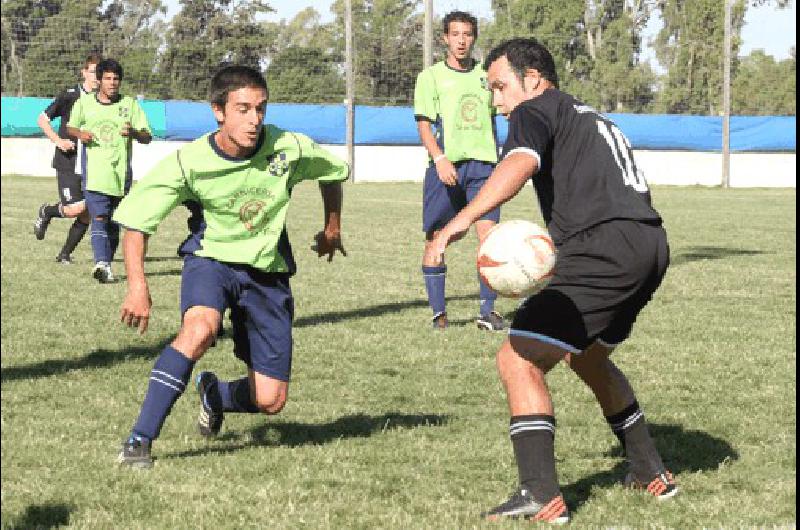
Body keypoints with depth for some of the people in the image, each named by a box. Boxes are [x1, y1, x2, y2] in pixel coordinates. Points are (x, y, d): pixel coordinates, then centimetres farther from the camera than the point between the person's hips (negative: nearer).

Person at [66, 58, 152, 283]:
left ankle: (106, 264, 22)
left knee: (114, 222, 9)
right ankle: (102, 264, -29)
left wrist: (134, 132, -18)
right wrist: (80, 134, -1)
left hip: (121, 171, 2)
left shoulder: (130, 104, 6)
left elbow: (147, 137, 5)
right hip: (95, 171, -2)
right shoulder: (84, 103, 7)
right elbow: (70, 127, 22)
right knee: (99, 218, -17)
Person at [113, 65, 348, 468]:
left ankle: (214, 393, 35)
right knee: (200, 328, -38)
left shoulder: (289, 150, -15)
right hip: (211, 259, -2)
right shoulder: (188, 162, -18)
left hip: (268, 273, 2)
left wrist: (332, 229, 21)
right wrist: (137, 286, -19)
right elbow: (135, 217, -9)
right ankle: (139, 440, -32)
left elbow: (334, 172, 8)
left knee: (271, 401, -2)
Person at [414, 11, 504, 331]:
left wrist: (495, 160, 20)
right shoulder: (430, 76, 4)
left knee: (489, 234, -11)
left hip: (482, 163, 2)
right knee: (435, 239, 0)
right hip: (445, 166, -2)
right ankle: (438, 311, 10)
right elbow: (424, 124, -2)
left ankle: (487, 311, -8)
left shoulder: (485, 76, 15)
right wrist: (440, 159, -16)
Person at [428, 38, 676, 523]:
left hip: (605, 252, -10)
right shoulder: (592, 118, 31)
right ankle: (651, 472, 36)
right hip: (652, 246, 10)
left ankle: (542, 496, -20)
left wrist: (463, 219, -32)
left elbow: (520, 163, -19)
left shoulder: (537, 111, 3)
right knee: (587, 355, 31)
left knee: (518, 360, -10)